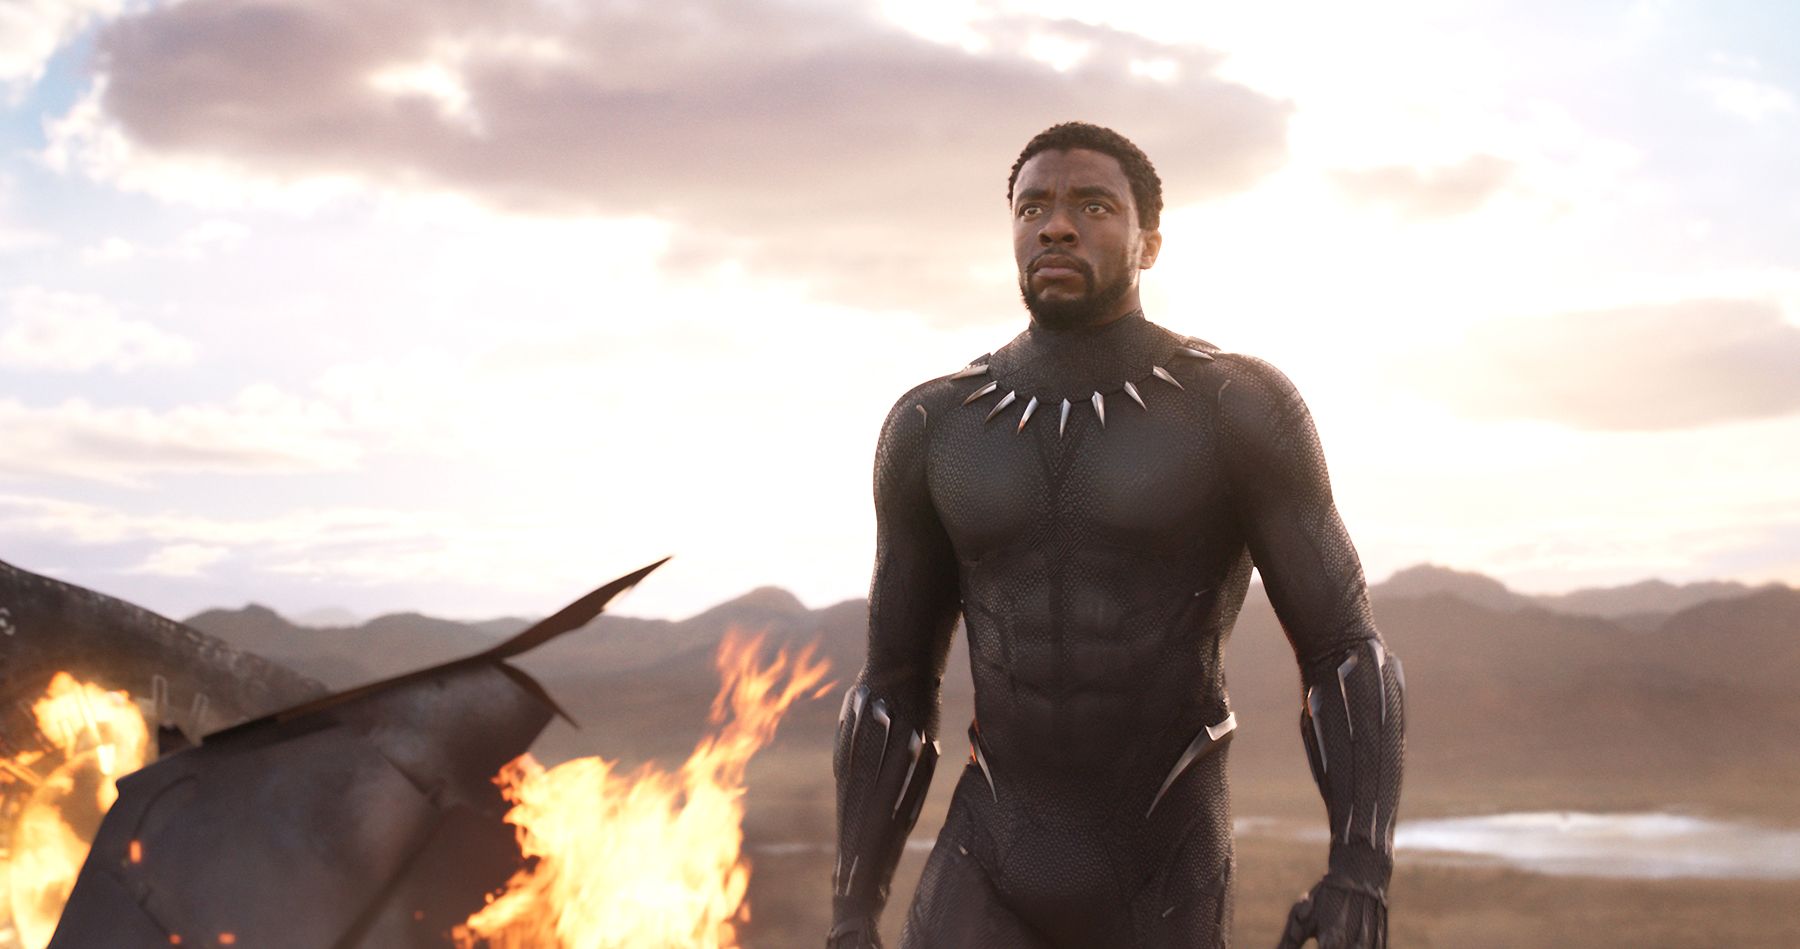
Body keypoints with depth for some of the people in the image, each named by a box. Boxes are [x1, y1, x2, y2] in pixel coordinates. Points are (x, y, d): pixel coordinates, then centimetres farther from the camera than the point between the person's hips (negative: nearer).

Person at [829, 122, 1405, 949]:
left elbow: (1349, 658, -8)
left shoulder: (1241, 408, -8)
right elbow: (892, 692, 6)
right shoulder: (933, 428, 1)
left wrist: (1361, 878, -23)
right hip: (991, 869, 2)